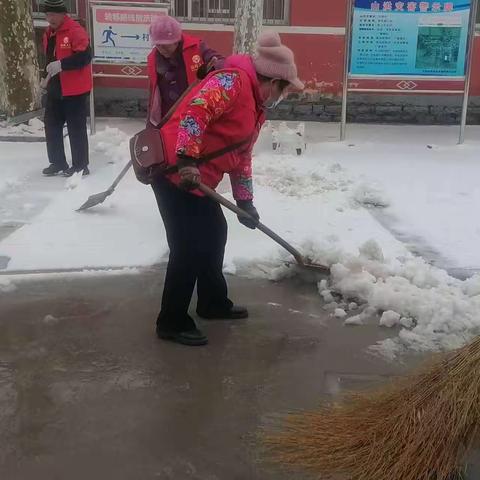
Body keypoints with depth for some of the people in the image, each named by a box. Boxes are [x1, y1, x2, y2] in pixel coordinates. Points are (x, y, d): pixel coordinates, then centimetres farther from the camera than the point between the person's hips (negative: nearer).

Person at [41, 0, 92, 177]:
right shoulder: (48, 33, 14)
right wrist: (48, 76, 21)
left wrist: (61, 64, -29)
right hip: (54, 88, 9)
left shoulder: (75, 30, -13)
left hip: (74, 89, -8)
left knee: (76, 128, -2)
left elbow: (85, 56, -23)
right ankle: (57, 162, 22)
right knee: (51, 126, 11)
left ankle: (80, 165, 8)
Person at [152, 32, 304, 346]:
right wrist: (187, 161, -32)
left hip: (199, 178, 10)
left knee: (214, 233, 17)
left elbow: (242, 156, 21)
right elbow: (194, 111, -28)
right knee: (189, 246, -6)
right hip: (174, 170, -10)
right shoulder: (233, 82, -14)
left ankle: (213, 302, 34)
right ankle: (172, 322, 7)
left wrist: (246, 202, 18)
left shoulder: (257, 108, 17)